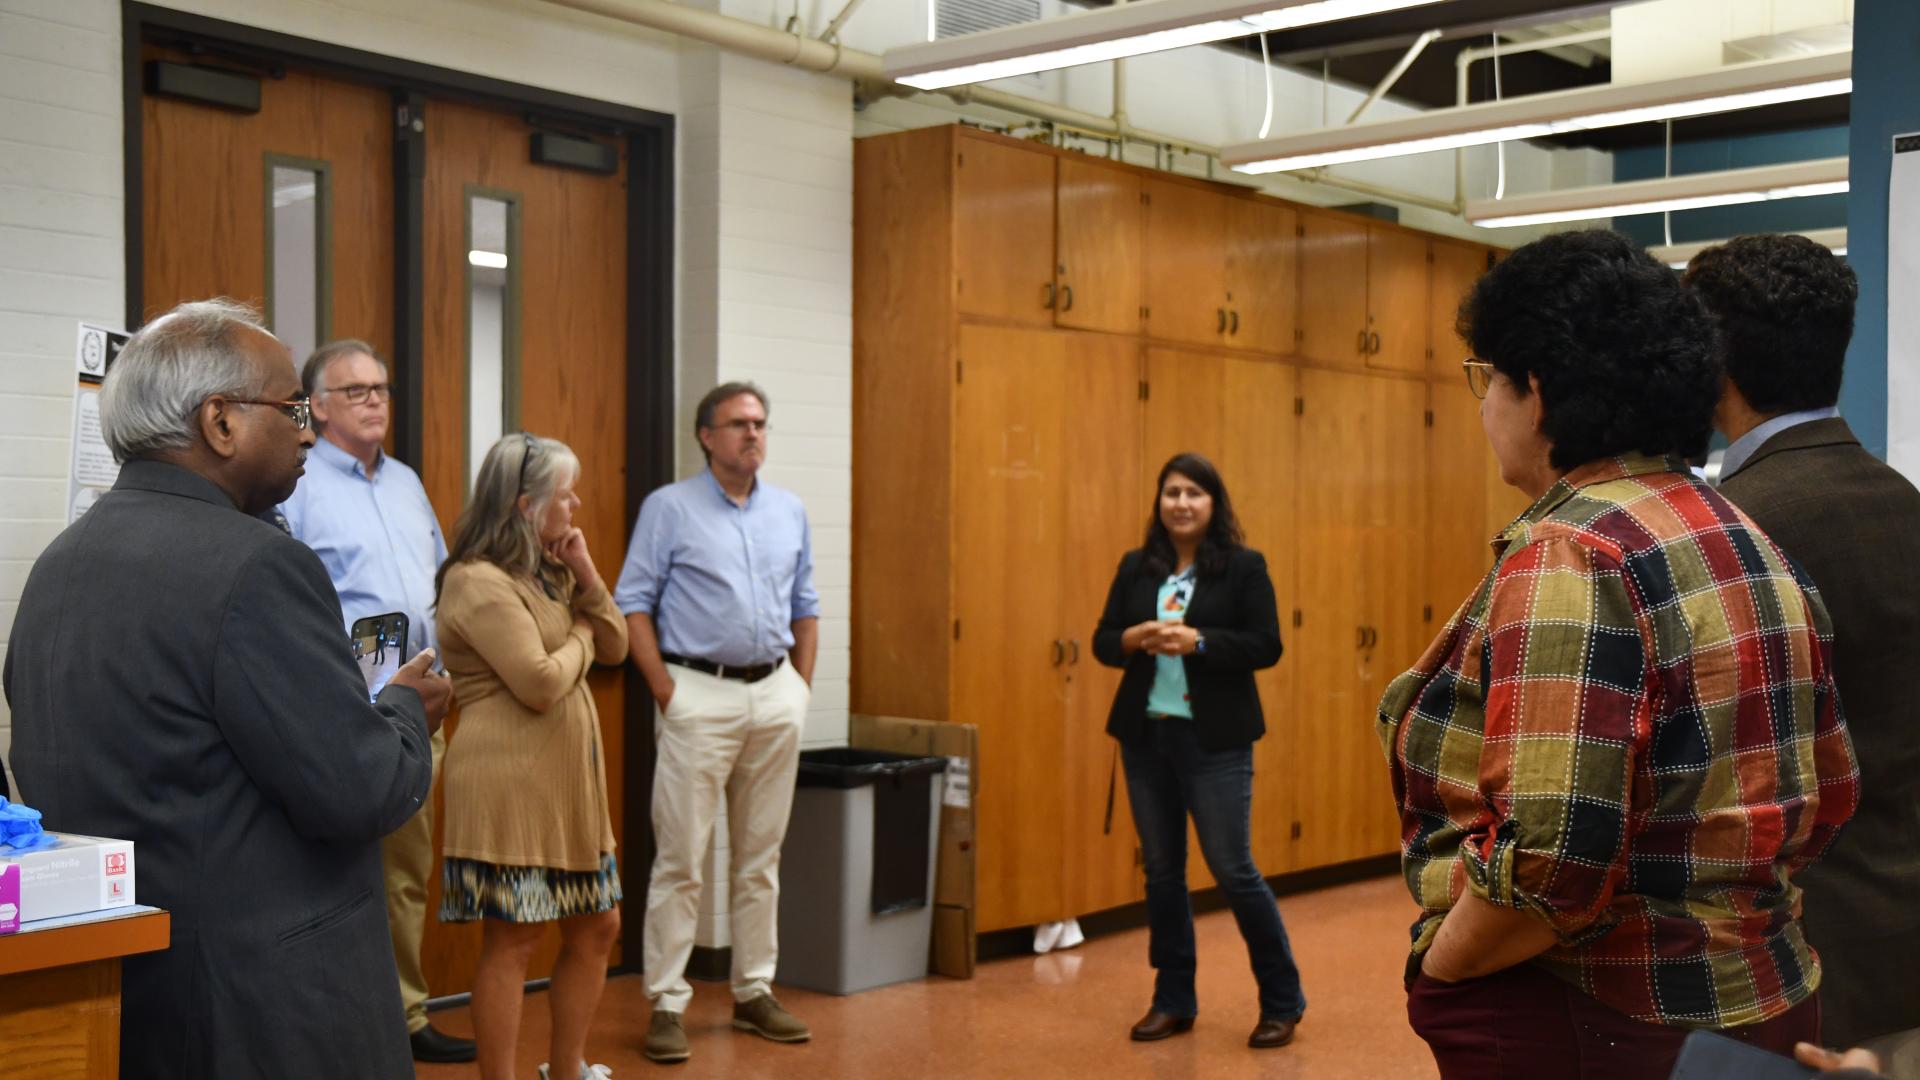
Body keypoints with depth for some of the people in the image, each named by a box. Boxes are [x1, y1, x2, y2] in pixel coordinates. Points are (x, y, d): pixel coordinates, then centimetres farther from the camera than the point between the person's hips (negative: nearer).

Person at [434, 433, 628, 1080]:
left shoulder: (549, 573, 15)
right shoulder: (480, 582, -15)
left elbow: (614, 648, 14)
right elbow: (540, 685, -21)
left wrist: (585, 575, 1)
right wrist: (579, 639, -2)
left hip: (569, 783, 10)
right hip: (509, 787, -10)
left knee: (598, 928, 14)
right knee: (513, 941, -2)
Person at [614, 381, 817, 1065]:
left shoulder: (790, 512, 12)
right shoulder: (669, 508, -1)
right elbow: (634, 603, -4)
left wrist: (801, 690, 9)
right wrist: (666, 692, -10)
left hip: (776, 694, 5)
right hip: (700, 694, -4)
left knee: (761, 856, 10)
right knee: (681, 859, -4)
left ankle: (755, 992, 19)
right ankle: (667, 1004, 2)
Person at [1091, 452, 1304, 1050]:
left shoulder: (1244, 566, -4)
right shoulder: (1136, 567, 8)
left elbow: (1266, 647, -10)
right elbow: (1102, 641, 8)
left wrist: (1196, 641, -22)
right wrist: (1136, 637, -14)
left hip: (1214, 740, -4)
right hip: (1145, 736, 5)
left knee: (1233, 870, -2)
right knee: (1161, 868, 10)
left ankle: (1283, 1002, 13)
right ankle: (1173, 999, 22)